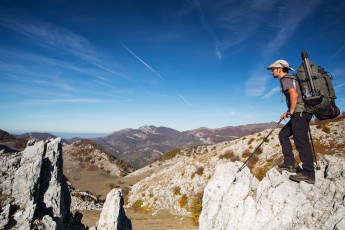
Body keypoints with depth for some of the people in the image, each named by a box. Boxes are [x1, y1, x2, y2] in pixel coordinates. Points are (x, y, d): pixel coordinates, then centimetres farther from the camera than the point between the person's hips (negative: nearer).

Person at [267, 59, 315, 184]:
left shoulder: (285, 79, -7)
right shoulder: (290, 79, 23)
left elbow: (294, 95, -24)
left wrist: (291, 112, -15)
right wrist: (288, 112, 22)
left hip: (300, 113, -11)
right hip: (300, 113, 11)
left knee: (301, 142, -9)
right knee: (283, 134, 15)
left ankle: (308, 174, -4)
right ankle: (289, 163, 13)